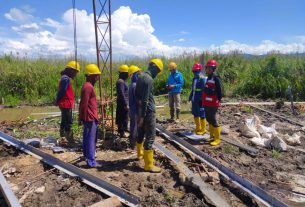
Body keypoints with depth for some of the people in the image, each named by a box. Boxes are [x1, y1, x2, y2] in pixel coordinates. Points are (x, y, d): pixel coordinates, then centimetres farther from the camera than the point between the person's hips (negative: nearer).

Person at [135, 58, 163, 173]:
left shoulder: (141, 77, 9)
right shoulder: (148, 79, -20)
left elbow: (136, 94, 16)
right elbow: (145, 100, -22)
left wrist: (140, 110, 16)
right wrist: (142, 116, -20)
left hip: (141, 110, 10)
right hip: (148, 111, -10)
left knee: (141, 132, 23)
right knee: (150, 136, -5)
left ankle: (140, 153, 43)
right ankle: (149, 165, 0)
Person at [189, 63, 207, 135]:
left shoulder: (203, 79, -13)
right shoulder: (194, 79, 13)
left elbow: (204, 90, -18)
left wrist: (201, 100, -22)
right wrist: (190, 97, 19)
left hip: (200, 100, -9)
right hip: (194, 100, 9)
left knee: (202, 115, 0)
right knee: (195, 114, 16)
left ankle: (203, 129, 11)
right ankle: (198, 128, 30)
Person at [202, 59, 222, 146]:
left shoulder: (216, 78, -13)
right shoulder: (208, 78, 14)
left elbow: (219, 91, -15)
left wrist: (218, 100, -14)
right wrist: (203, 101, 20)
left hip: (213, 104, -9)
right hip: (207, 103, 9)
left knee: (213, 120, -5)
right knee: (209, 119, 16)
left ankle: (217, 139, 5)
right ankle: (212, 136, 29)